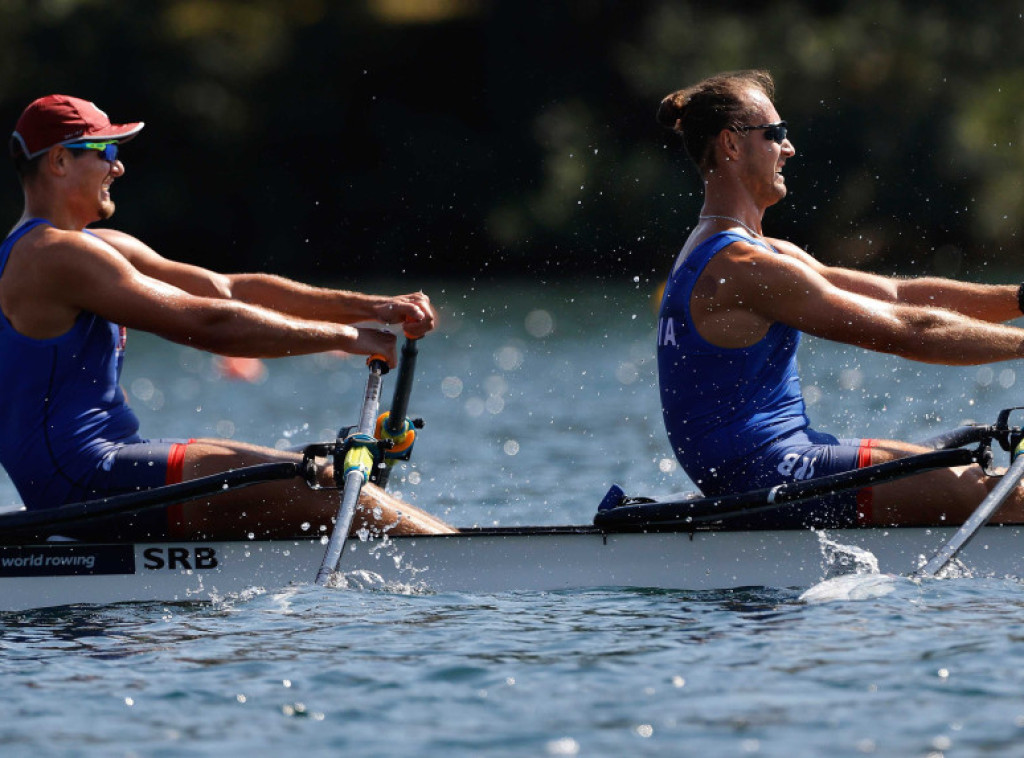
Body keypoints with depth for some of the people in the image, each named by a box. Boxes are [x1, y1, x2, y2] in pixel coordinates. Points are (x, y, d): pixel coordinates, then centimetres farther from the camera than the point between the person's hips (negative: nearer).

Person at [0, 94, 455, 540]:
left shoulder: (94, 249, 18)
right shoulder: (55, 256, -15)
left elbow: (229, 289, 11)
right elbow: (207, 323, -19)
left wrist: (372, 308, 2)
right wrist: (345, 335, -12)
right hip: (85, 478, -10)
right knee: (316, 488, -15)